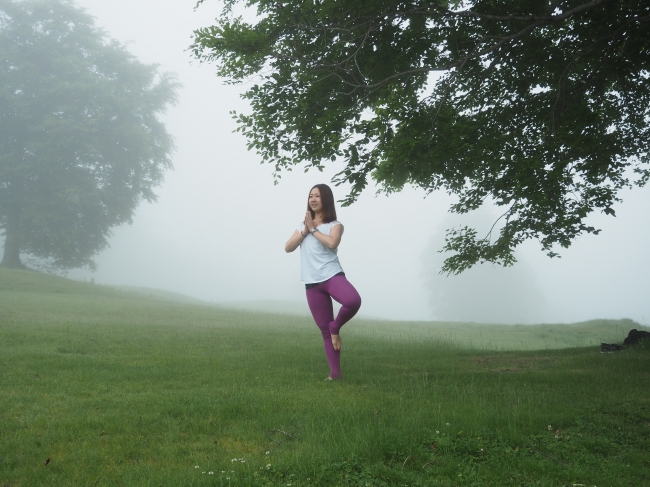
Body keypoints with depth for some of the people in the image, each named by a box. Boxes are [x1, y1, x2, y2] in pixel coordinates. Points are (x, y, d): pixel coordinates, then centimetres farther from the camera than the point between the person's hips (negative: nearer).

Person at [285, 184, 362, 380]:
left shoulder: (335, 225, 2)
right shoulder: (302, 225, 16)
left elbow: (332, 242, -19)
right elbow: (288, 247, 5)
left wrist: (313, 229, -8)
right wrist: (305, 231, -5)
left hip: (332, 276, -4)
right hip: (312, 284, 4)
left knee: (353, 301, -34)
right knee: (324, 331, 4)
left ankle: (336, 327, -6)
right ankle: (335, 372, 11)